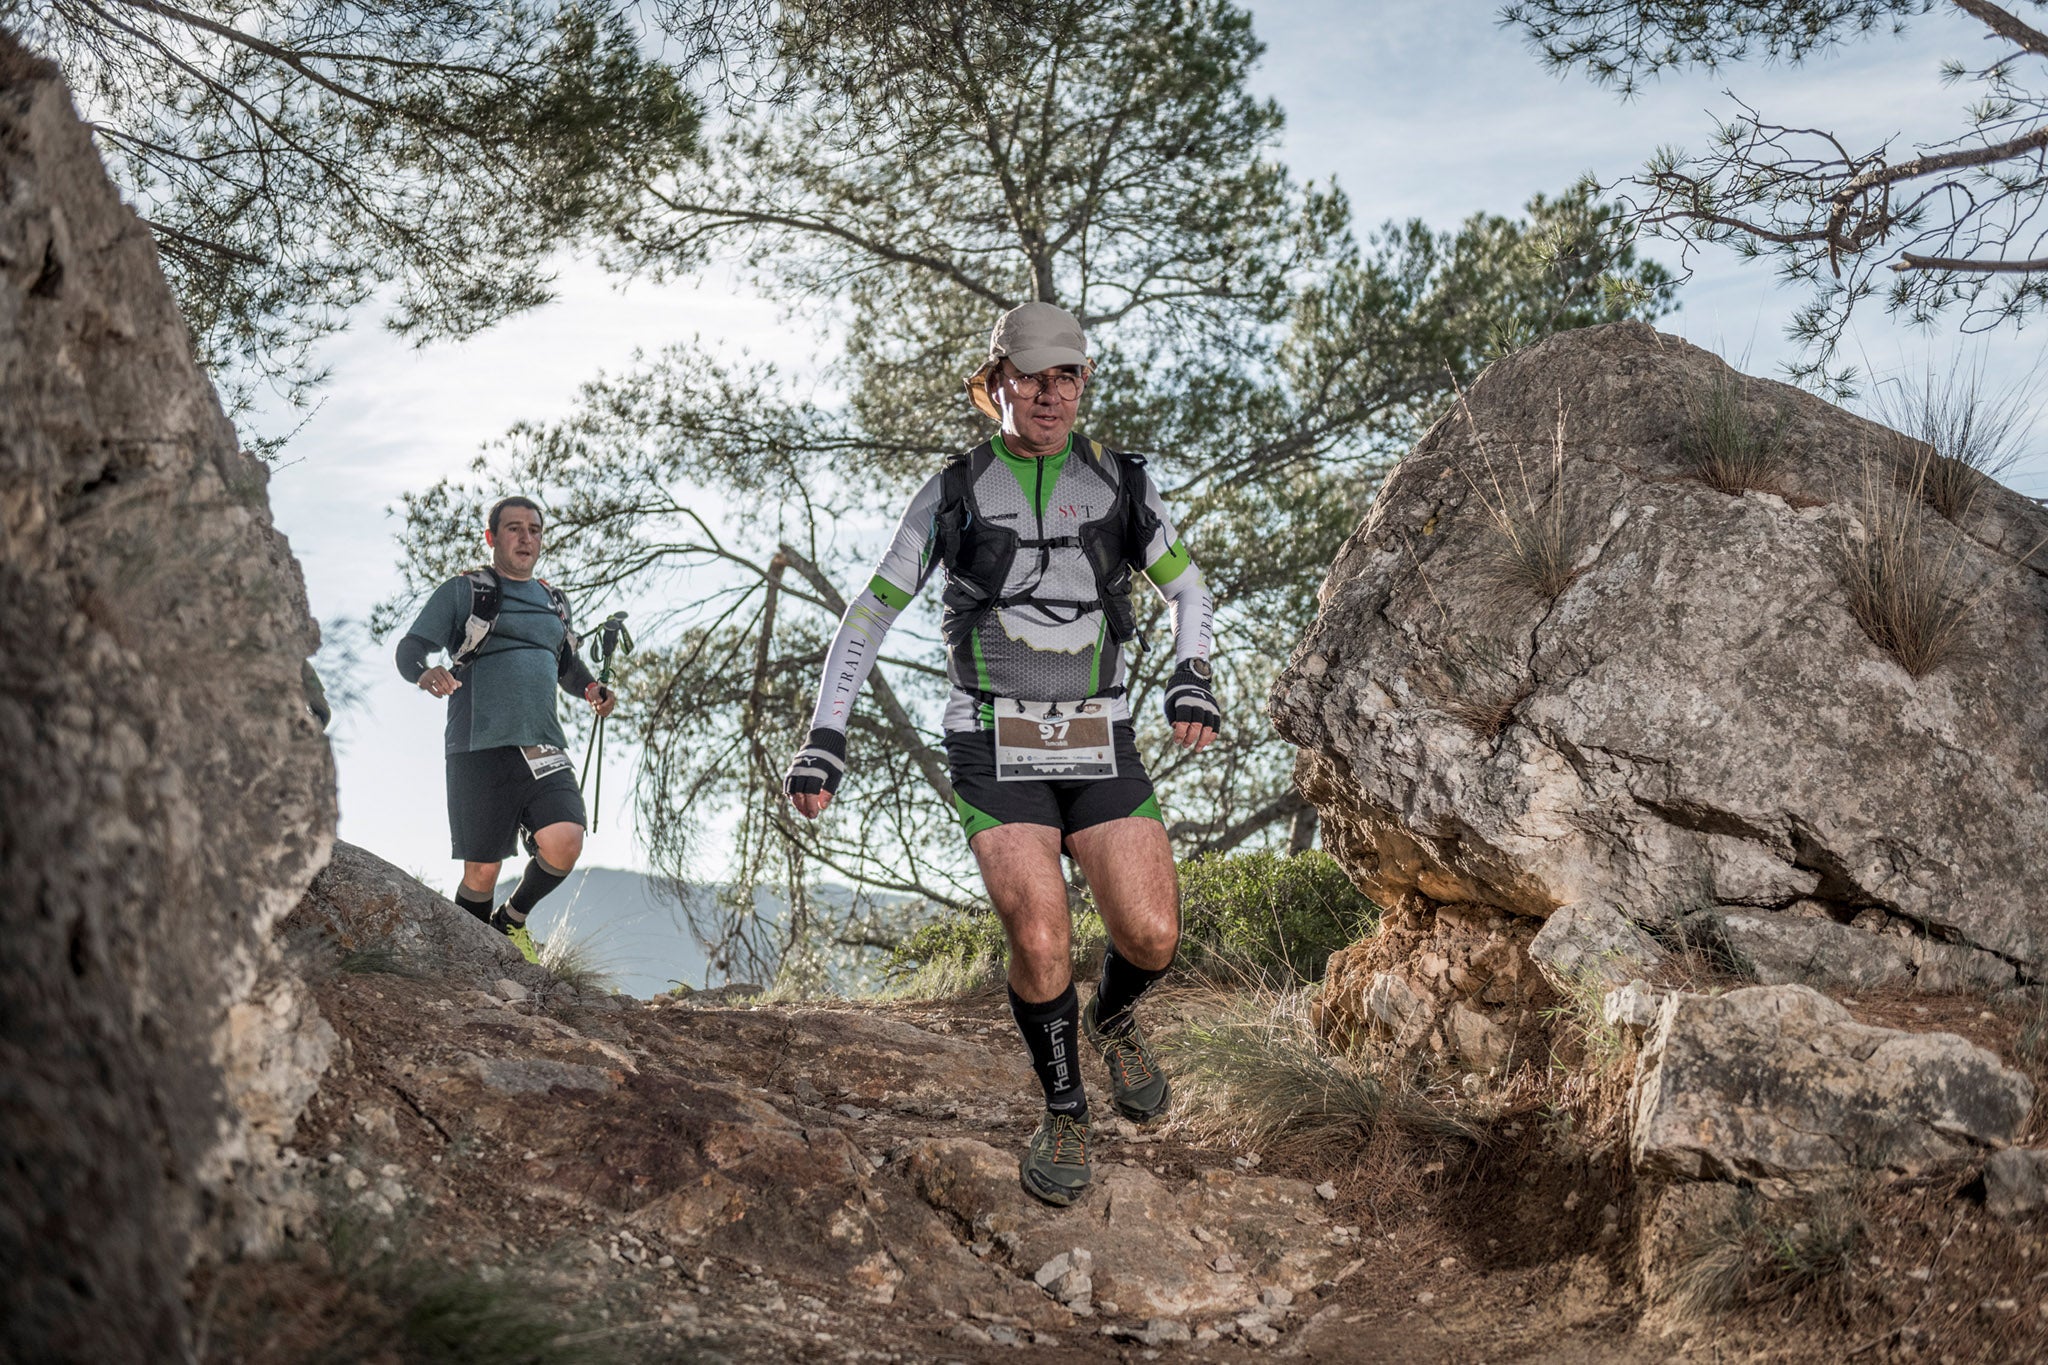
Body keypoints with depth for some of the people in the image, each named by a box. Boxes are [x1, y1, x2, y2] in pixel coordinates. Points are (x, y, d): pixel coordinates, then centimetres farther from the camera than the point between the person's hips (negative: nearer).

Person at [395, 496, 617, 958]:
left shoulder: (554, 601, 21)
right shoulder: (462, 591, 6)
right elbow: (410, 648, -1)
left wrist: (591, 689, 10)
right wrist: (425, 673, -24)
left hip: (544, 750, 4)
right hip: (480, 751, -4)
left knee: (564, 844, -17)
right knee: (482, 871, -5)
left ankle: (511, 920, 12)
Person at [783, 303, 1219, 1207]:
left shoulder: (1118, 483, 5)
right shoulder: (955, 492, 1)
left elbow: (1188, 591, 16)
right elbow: (870, 615, 6)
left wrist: (1191, 680, -5)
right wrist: (824, 737, -2)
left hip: (1099, 747, 2)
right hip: (994, 749, -2)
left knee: (1151, 937, -10)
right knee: (1040, 944, -17)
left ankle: (1113, 1021, 26)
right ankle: (1063, 1114, 8)